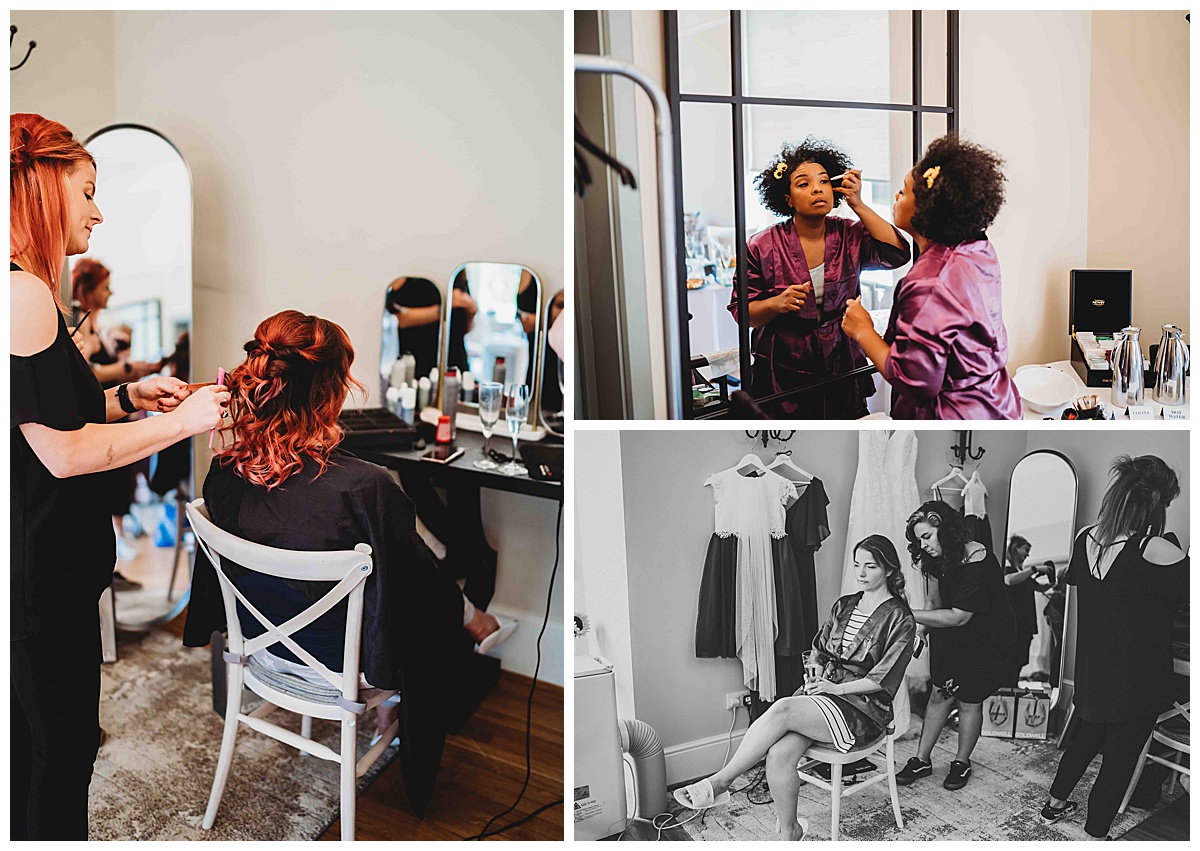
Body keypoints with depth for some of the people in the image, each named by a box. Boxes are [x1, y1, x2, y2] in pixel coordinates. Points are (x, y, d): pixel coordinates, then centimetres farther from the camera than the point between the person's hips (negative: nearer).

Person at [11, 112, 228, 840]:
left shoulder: (23, 287, 10)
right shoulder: (24, 291, -22)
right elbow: (64, 453, -22)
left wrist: (128, 397, 9)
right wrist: (184, 422, -13)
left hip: (32, 559, 10)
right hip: (41, 567, -10)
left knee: (28, 735, 24)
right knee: (64, 747, 7)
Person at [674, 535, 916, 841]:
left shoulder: (899, 618, -2)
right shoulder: (844, 605, 17)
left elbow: (883, 678, -7)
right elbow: (819, 652, 22)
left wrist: (839, 687, -10)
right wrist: (814, 678, 4)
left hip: (864, 708, -6)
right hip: (823, 692, 6)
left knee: (782, 709, -32)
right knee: (779, 753, -25)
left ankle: (720, 781, -22)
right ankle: (789, 832, -6)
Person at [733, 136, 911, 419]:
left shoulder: (850, 234, 0)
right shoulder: (762, 247, -8)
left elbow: (898, 254, -14)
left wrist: (858, 206, -14)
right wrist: (776, 303, -26)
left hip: (843, 370, 3)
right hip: (784, 372, -2)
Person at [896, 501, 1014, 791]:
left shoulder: (979, 564, -30)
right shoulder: (938, 558, -6)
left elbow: (959, 617, -31)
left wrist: (911, 615, -32)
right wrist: (924, 625, -5)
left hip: (984, 640, -6)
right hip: (950, 637, 6)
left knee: (969, 702, 6)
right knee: (939, 695, 7)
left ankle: (962, 763, 25)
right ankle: (922, 760, 16)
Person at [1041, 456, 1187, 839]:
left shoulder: (1085, 539, -7)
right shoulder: (1156, 551, -28)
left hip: (1090, 675, 6)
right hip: (1136, 685, -6)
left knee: (1084, 738, 27)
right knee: (1119, 761, 12)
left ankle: (1055, 802, 44)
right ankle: (1094, 835, 26)